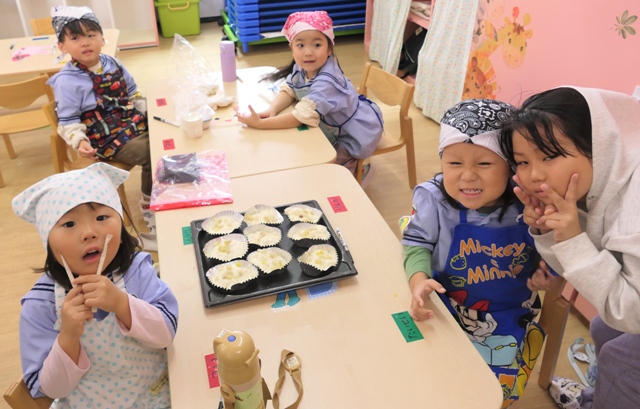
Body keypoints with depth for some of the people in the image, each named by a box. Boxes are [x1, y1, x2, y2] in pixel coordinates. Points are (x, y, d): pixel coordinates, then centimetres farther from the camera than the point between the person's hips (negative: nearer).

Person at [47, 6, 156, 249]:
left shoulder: (112, 64, 8)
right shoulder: (67, 81, -12)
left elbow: (132, 92, 20)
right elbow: (67, 121, -10)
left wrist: (149, 113, 8)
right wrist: (79, 141, -28)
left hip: (135, 123, 7)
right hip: (109, 138, -7)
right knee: (153, 155, -23)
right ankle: (150, 208, -1)